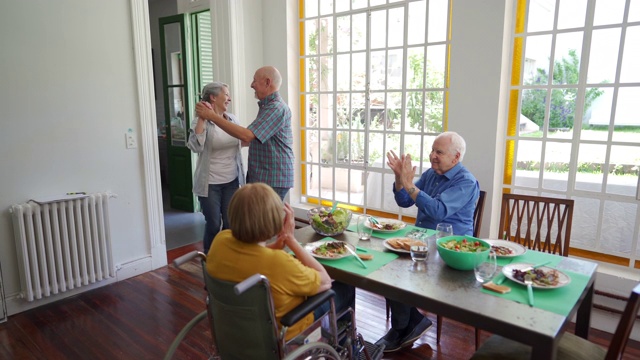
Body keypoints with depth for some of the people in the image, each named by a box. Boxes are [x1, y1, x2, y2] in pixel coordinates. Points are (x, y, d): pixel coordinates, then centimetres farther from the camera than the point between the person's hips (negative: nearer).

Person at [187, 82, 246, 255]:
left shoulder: (232, 119, 4)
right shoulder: (201, 121, -11)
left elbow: (243, 139, 19)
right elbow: (195, 147, -27)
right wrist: (202, 118, -28)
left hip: (231, 180, 5)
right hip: (210, 183, -4)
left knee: (231, 222, 11)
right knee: (213, 224, 6)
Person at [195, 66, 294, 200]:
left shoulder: (276, 108, -18)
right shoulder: (268, 106, 16)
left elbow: (247, 136, -27)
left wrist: (213, 116, -22)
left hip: (272, 179, -10)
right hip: (261, 177, 10)